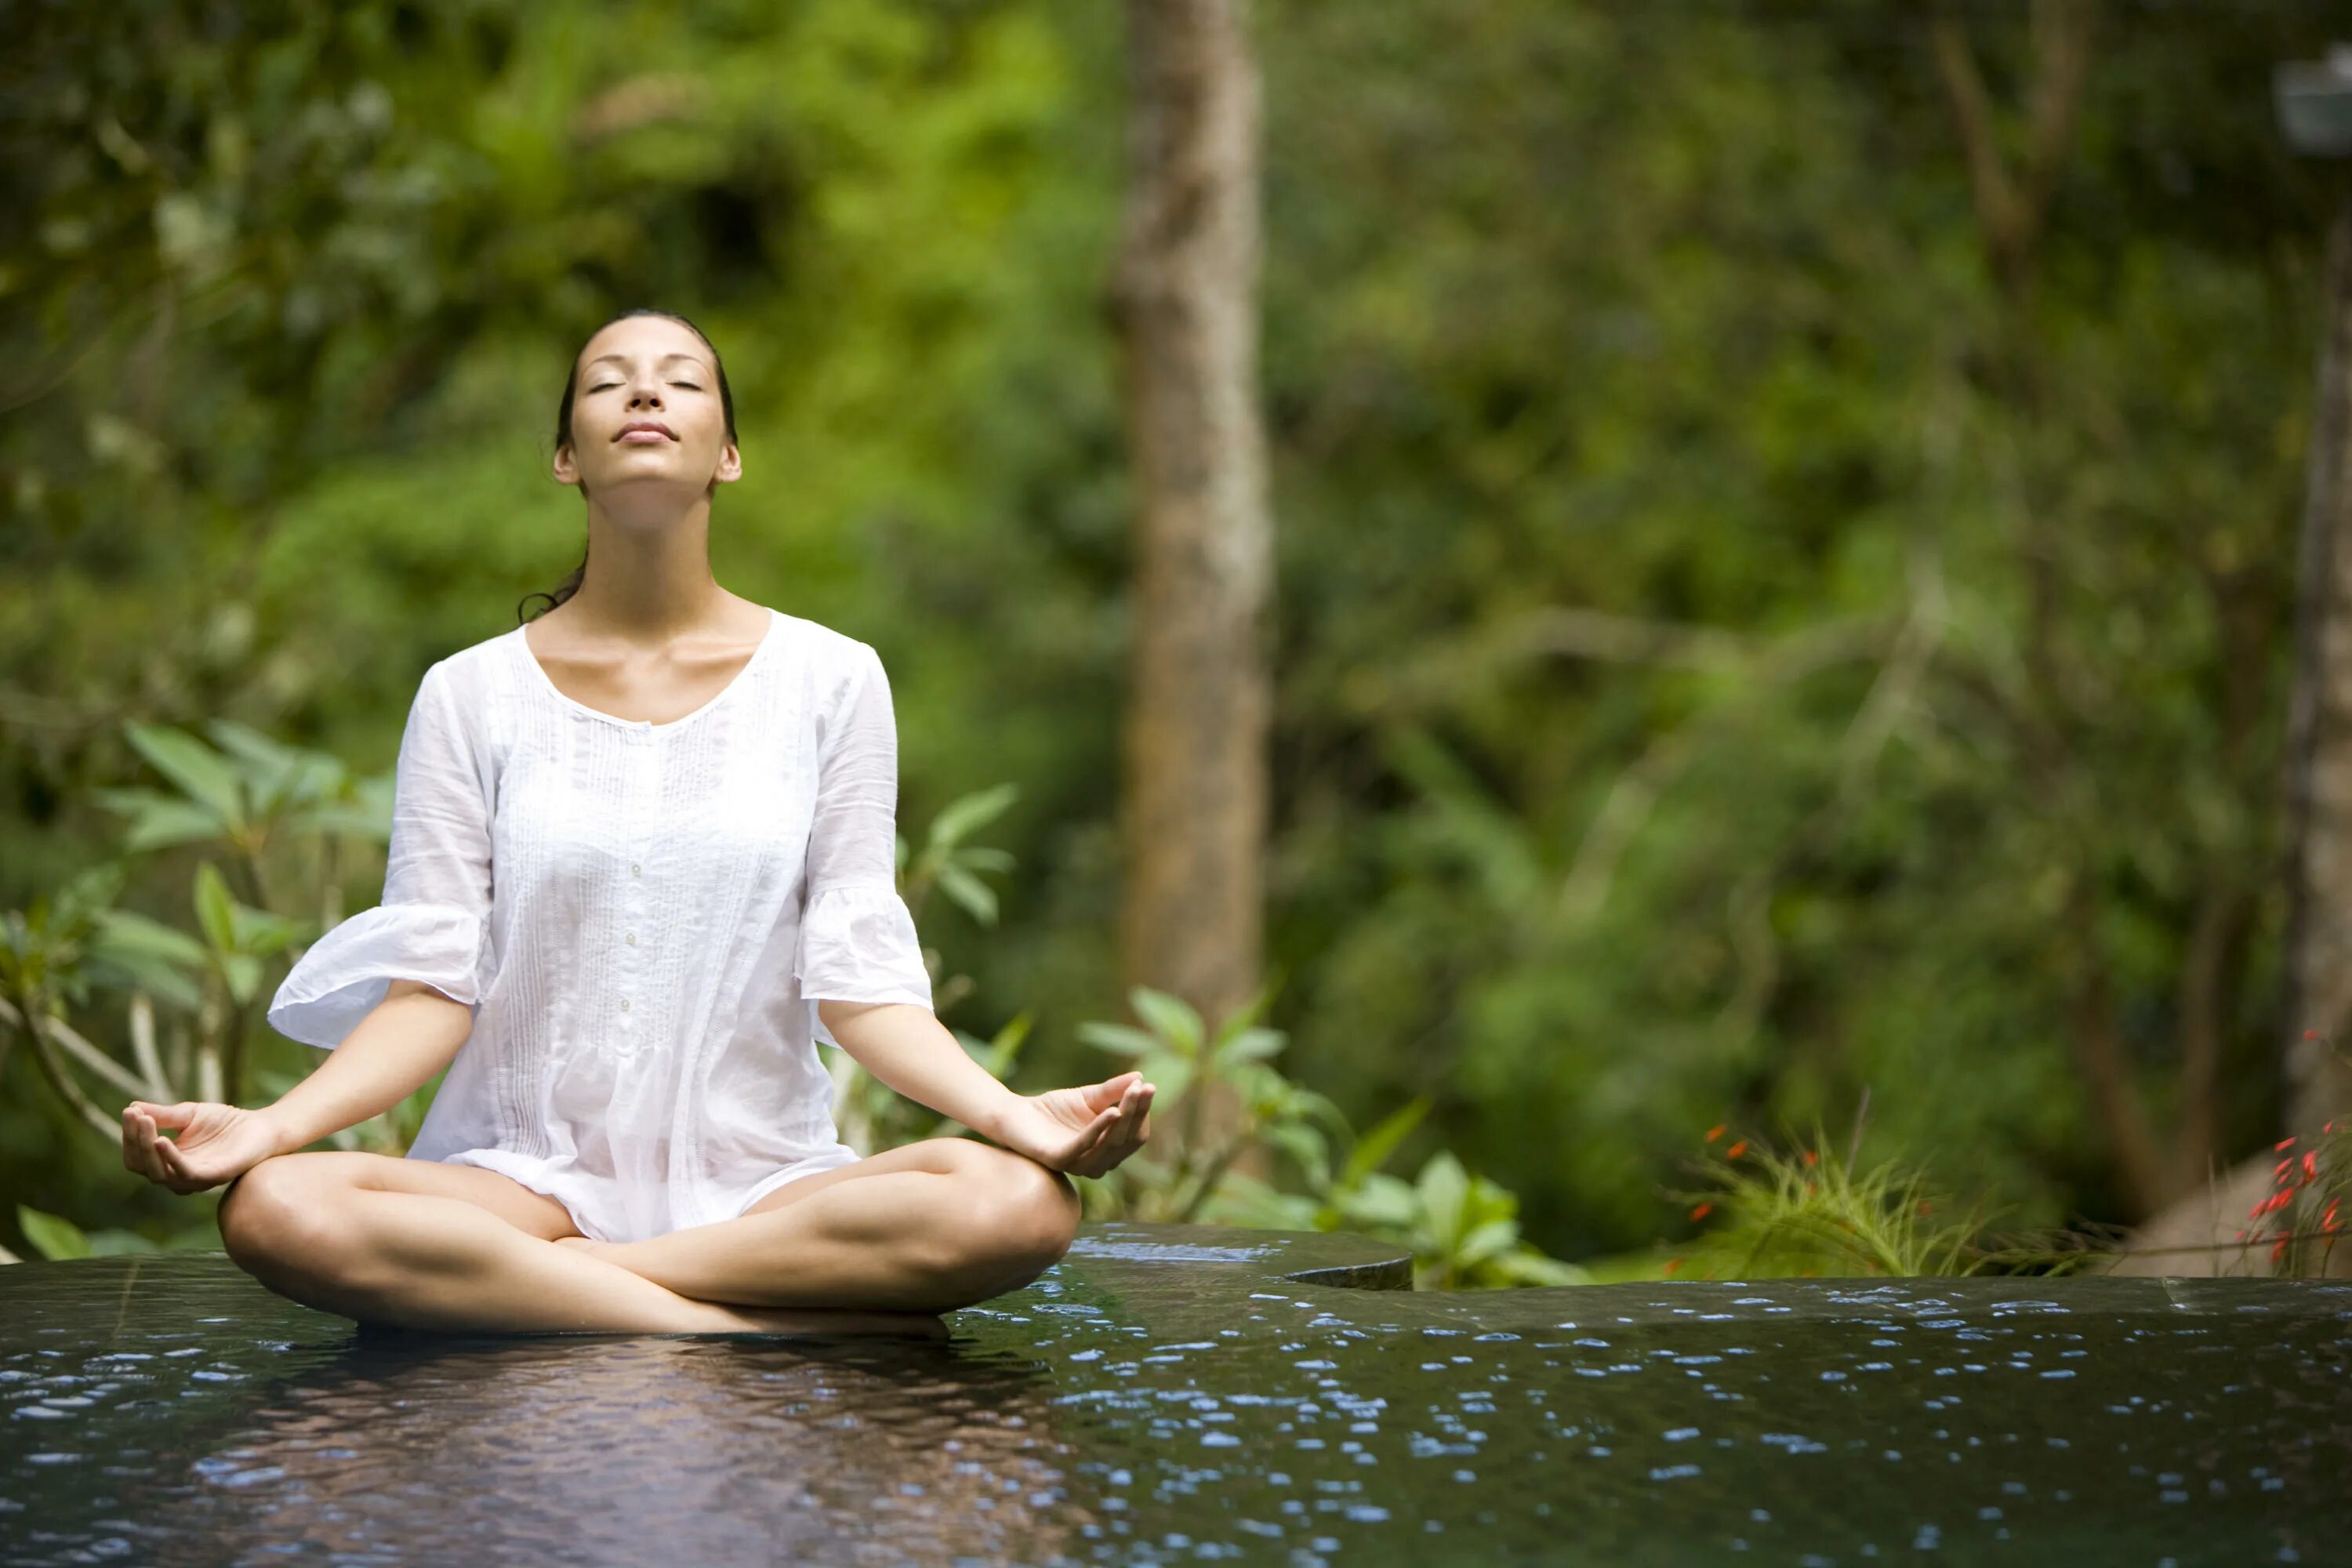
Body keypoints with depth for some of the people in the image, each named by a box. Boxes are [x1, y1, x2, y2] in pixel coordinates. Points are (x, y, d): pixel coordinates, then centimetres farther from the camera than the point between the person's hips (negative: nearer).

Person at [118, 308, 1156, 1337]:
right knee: (277, 1209, -33)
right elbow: (431, 987, 1)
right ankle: (808, 1325, -27)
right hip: (526, 1175, 0)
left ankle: (519, 1287, -22)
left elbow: (860, 979, 2)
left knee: (1018, 1203, -31)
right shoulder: (471, 696, 7)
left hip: (760, 1181, 0)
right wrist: (270, 1127, -17)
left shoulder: (829, 681, 7)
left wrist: (1010, 1113, -17)